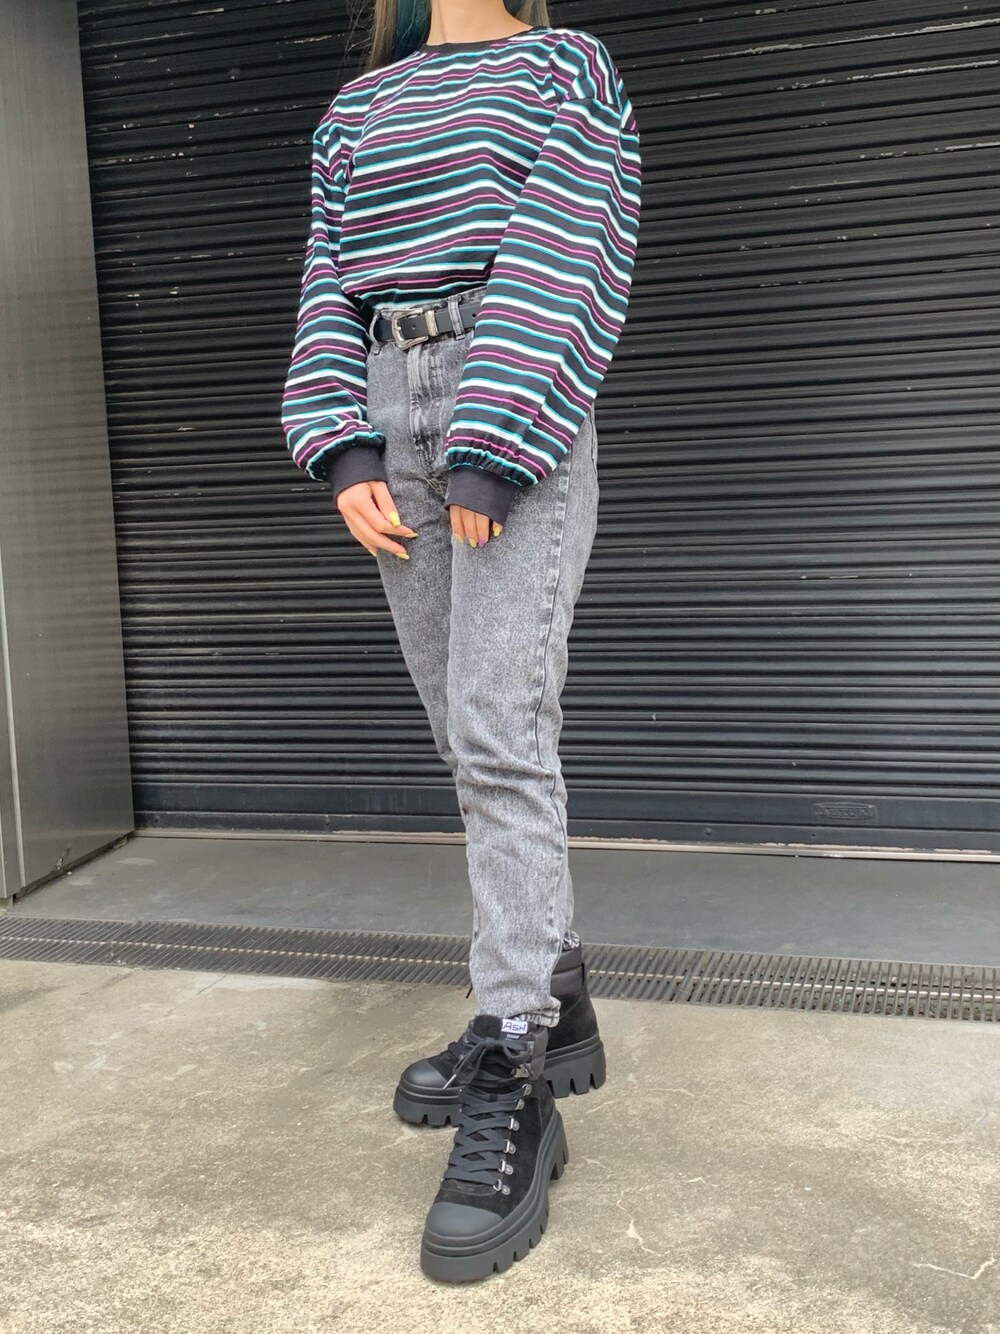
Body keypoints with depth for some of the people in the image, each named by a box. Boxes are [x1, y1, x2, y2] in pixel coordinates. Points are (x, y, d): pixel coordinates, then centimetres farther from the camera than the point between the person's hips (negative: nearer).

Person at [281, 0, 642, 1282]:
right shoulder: (355, 108, 21)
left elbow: (565, 264, -5)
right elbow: (329, 288, 11)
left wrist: (492, 457, -16)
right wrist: (344, 456, -5)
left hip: (520, 412, -5)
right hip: (393, 416, 5)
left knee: (498, 732, -16)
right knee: (467, 739, 5)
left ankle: (516, 1088, -12)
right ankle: (553, 1010, 17)